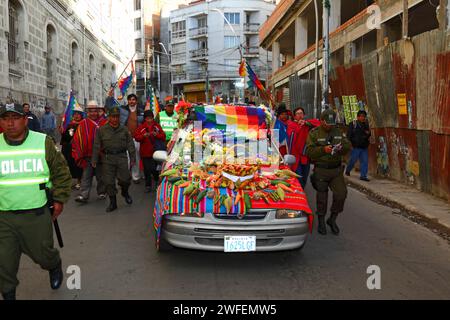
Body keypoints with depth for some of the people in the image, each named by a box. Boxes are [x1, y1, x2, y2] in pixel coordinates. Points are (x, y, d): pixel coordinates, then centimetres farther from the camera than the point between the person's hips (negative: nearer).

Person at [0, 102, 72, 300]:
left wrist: (59, 200, 1)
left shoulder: (43, 143, -5)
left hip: (37, 214, -1)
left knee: (42, 254, 13)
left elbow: (61, 172, 3)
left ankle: (54, 267, 47)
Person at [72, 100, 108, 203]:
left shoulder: (105, 123, -1)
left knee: (101, 175, 13)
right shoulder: (83, 124, 1)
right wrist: (79, 156, -6)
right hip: (87, 156, 0)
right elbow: (77, 140, -1)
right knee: (86, 176, 1)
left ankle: (102, 193, 26)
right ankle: (84, 196, 1)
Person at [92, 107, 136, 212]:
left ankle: (125, 193, 28)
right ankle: (112, 202, 15)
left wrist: (133, 158, 2)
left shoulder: (124, 130, 7)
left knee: (125, 179, -5)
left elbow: (130, 145, 8)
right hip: (107, 158, 0)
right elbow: (96, 146, 6)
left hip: (121, 157, 0)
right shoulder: (102, 130, 5)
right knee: (109, 182, 2)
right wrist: (94, 160, 3)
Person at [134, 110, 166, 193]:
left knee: (154, 169, -4)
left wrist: (156, 135, -17)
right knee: (147, 169, 4)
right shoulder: (141, 127, 2)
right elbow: (136, 137, -3)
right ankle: (148, 185, 18)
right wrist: (143, 136, -20)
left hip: (155, 151, -1)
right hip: (145, 152, 1)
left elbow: (163, 136, 1)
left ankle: (156, 180, 26)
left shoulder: (157, 126, 3)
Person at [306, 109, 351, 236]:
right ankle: (321, 222, 21)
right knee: (322, 197, 4)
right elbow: (309, 151, -14)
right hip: (321, 170, -3)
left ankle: (332, 219, 13)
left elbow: (348, 146, 8)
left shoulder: (338, 132, 10)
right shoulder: (314, 133, -4)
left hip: (336, 169, 4)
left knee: (341, 194, -7)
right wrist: (323, 150, -27)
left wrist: (342, 147, -14)